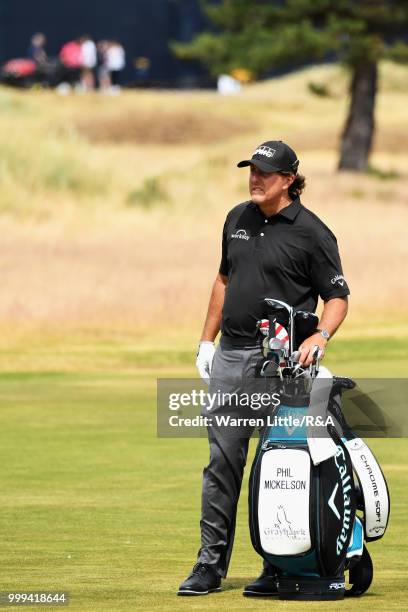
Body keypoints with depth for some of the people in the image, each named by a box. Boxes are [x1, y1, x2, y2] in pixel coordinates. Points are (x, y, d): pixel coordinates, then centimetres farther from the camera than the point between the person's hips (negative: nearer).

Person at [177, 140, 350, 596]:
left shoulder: (311, 232, -5)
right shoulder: (238, 219, 13)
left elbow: (337, 297, -5)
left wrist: (319, 337, -22)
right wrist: (207, 339, 18)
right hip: (231, 355, 5)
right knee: (222, 460, 4)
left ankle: (279, 568, 4)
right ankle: (211, 563, 7)